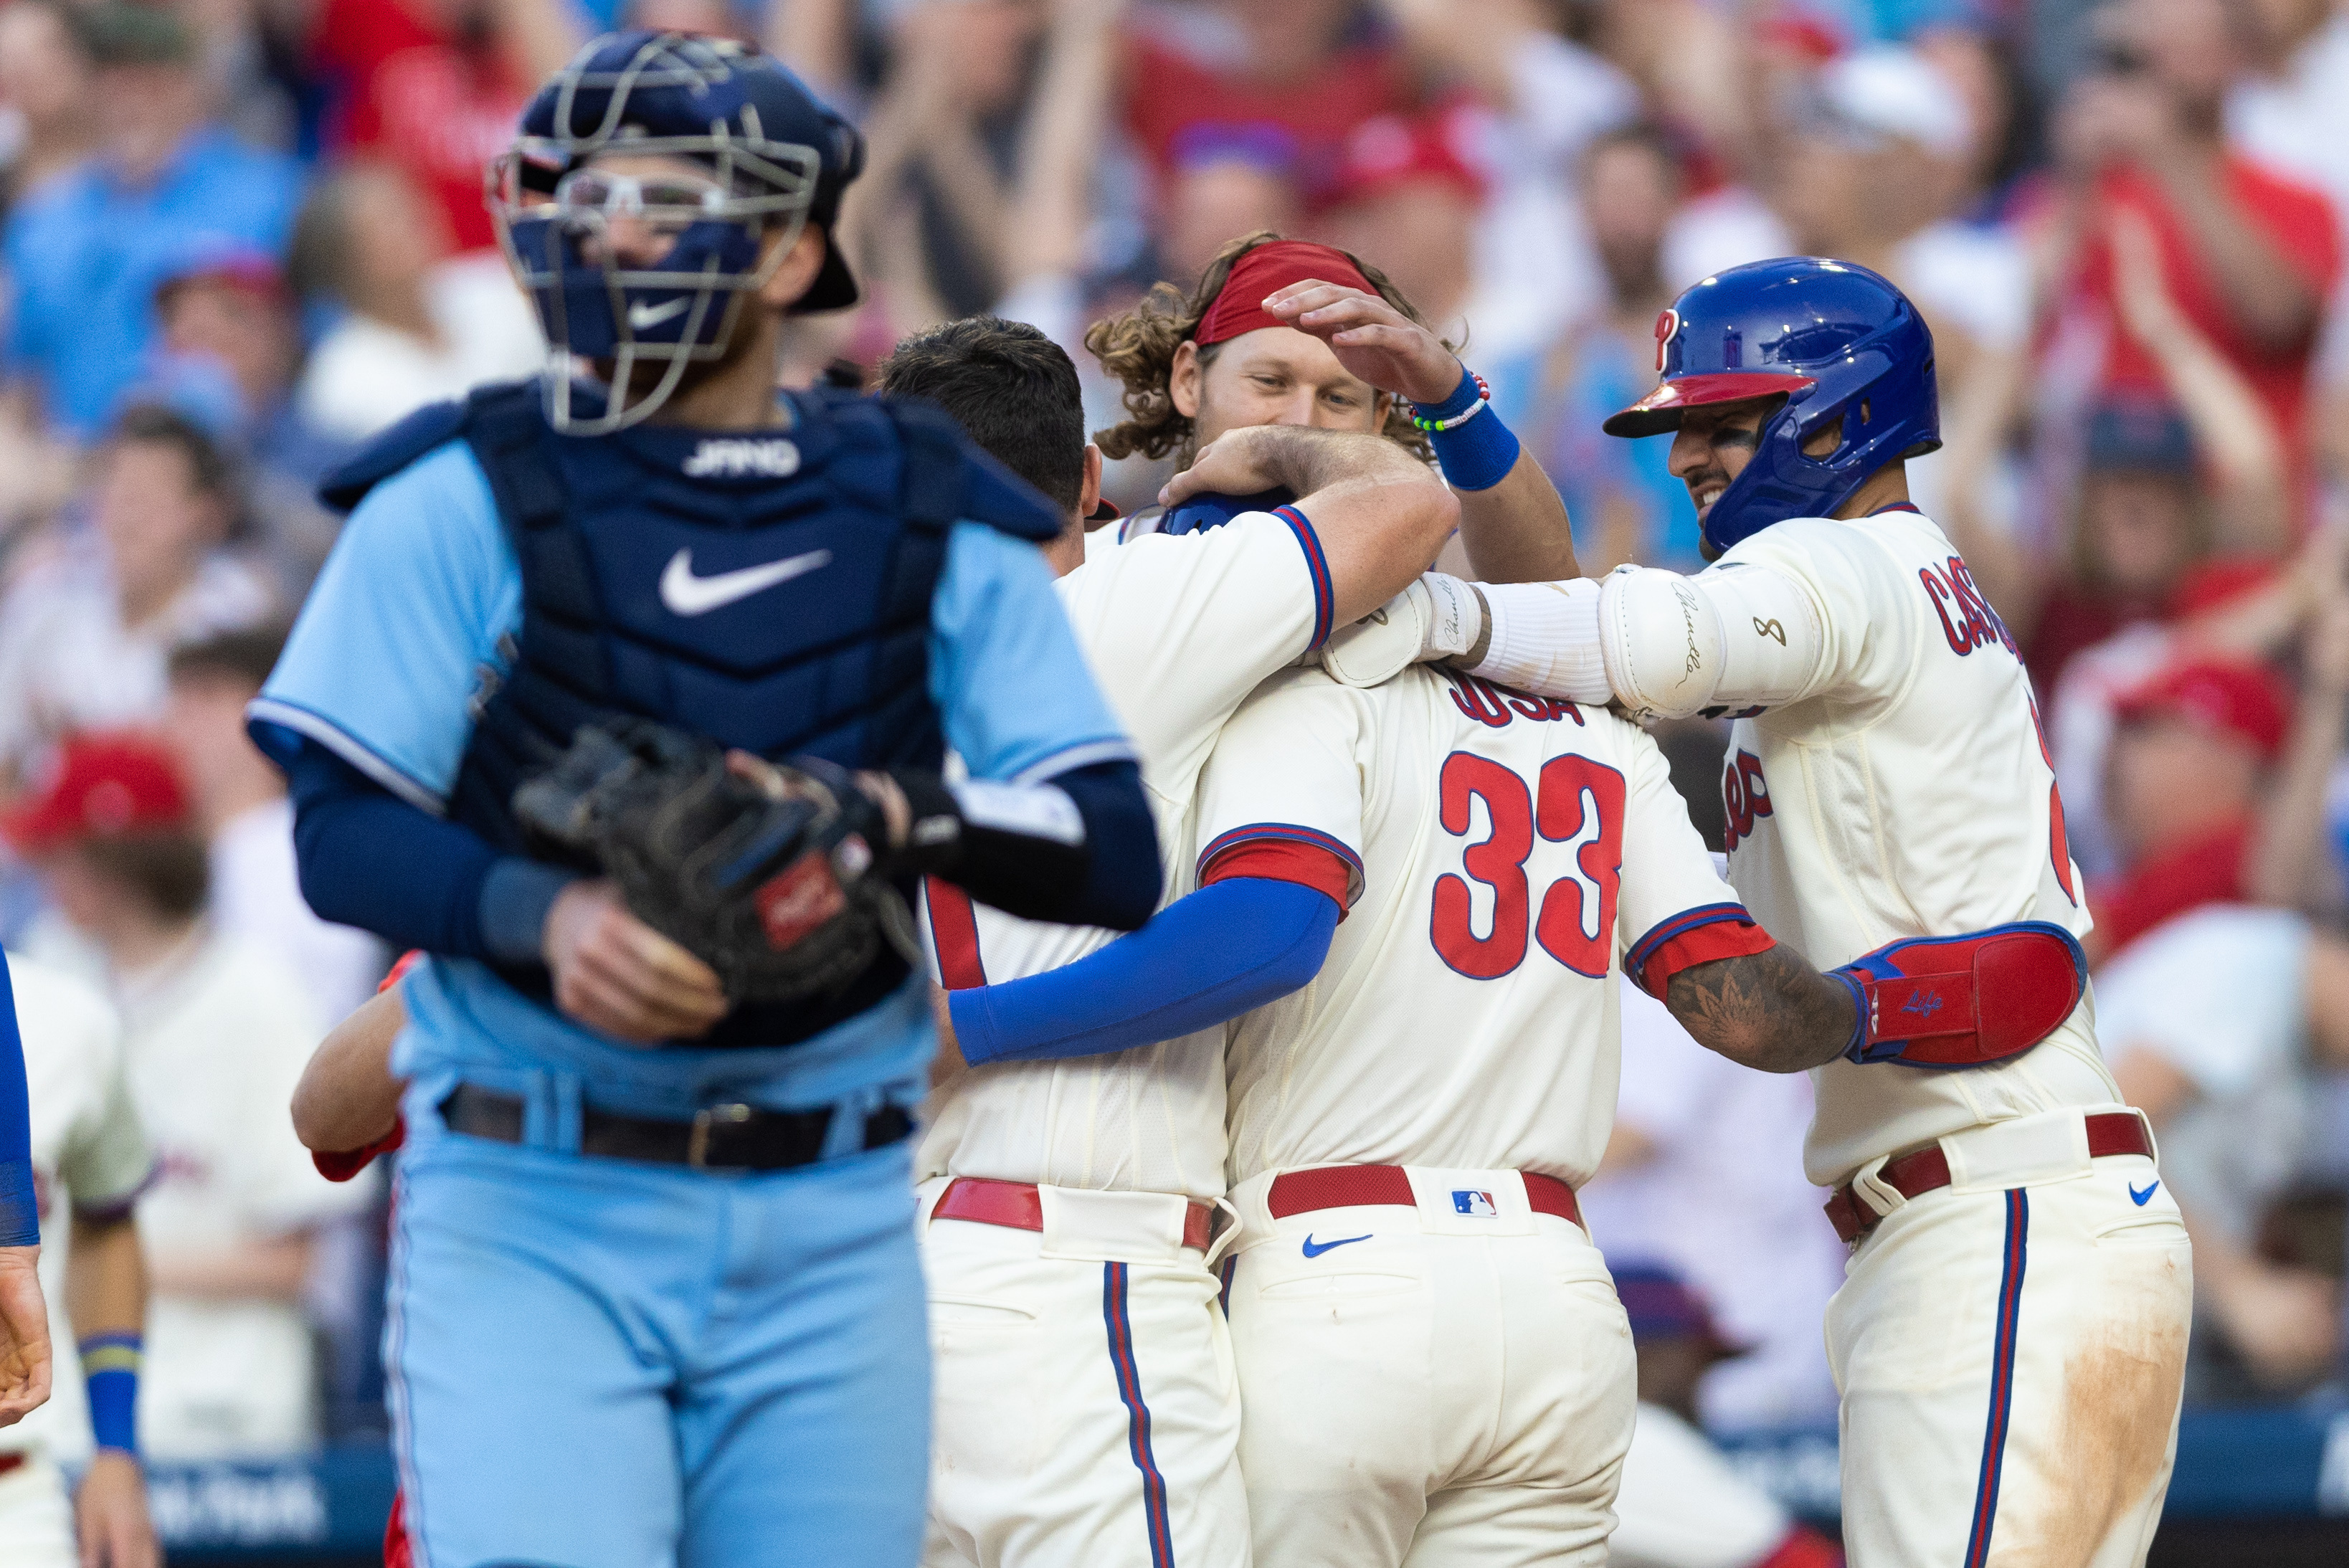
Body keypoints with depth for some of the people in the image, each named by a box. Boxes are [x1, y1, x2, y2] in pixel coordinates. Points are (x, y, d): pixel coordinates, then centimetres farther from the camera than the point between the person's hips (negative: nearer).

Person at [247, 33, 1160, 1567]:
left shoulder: (928, 522, 6)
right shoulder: (468, 500, 0)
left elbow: (1117, 856, 2)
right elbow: (342, 833, -4)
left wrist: (900, 818, -17)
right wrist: (544, 912, -23)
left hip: (827, 1236, 3)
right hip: (535, 1219, -3)